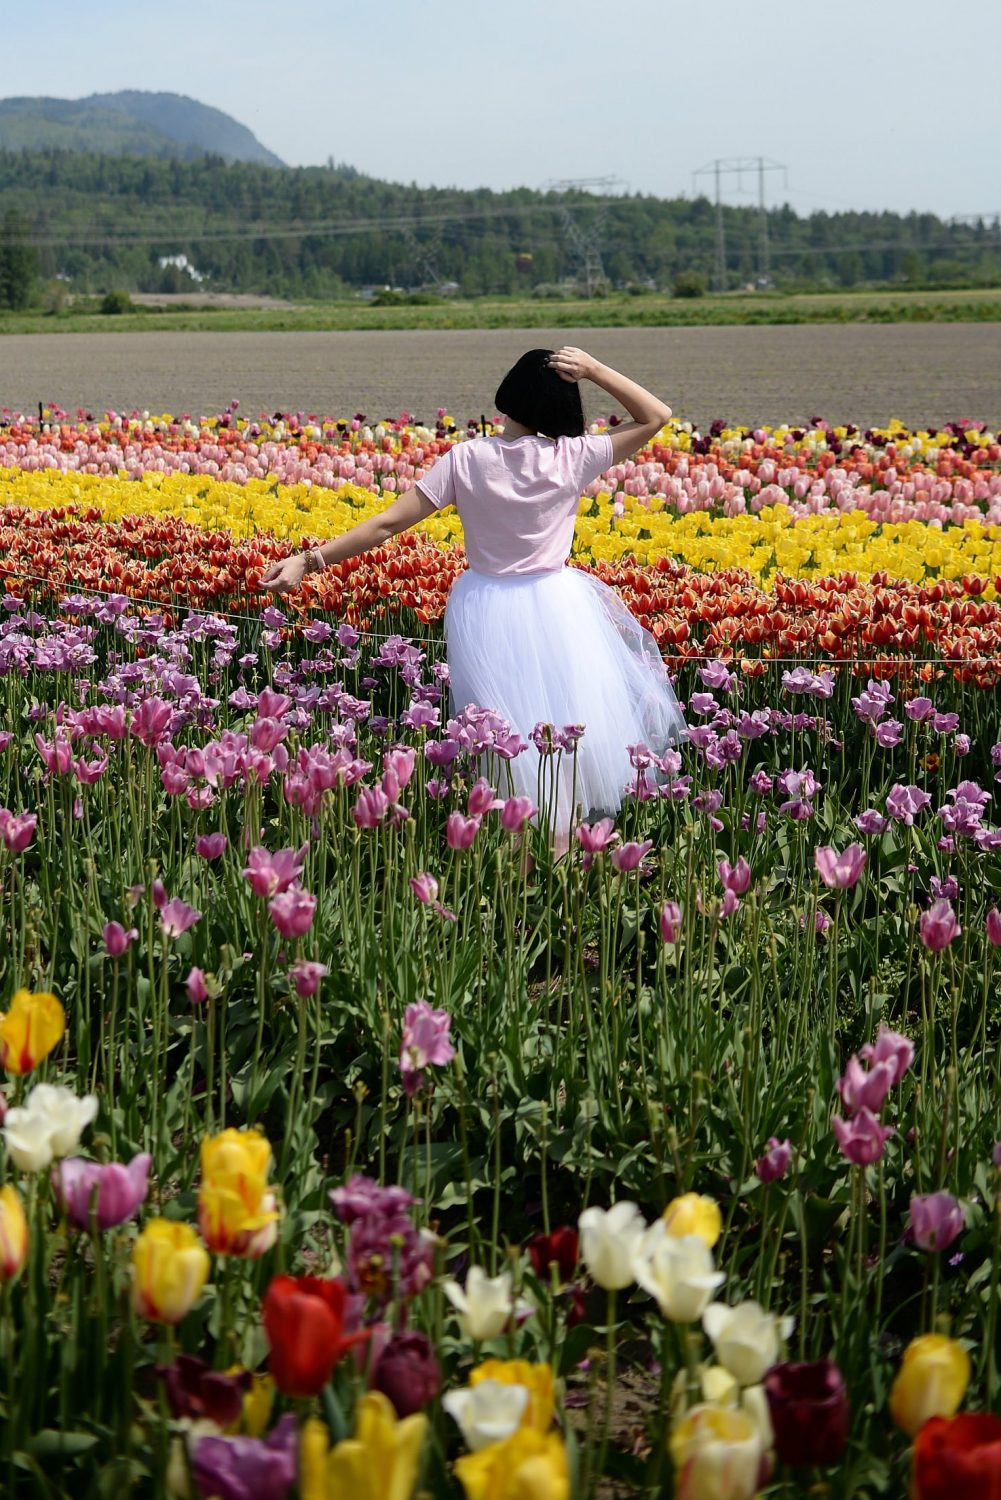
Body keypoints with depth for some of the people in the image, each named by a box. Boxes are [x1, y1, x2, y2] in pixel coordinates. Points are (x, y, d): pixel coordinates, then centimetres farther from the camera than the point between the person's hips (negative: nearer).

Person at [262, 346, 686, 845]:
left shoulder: (467, 458, -9)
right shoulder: (573, 458, -11)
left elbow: (387, 524, -12)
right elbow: (656, 416, 1)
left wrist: (309, 560, -8)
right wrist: (593, 369, -8)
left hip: (485, 611, 1)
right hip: (555, 608, -1)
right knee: (565, 729, 11)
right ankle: (560, 842, 11)